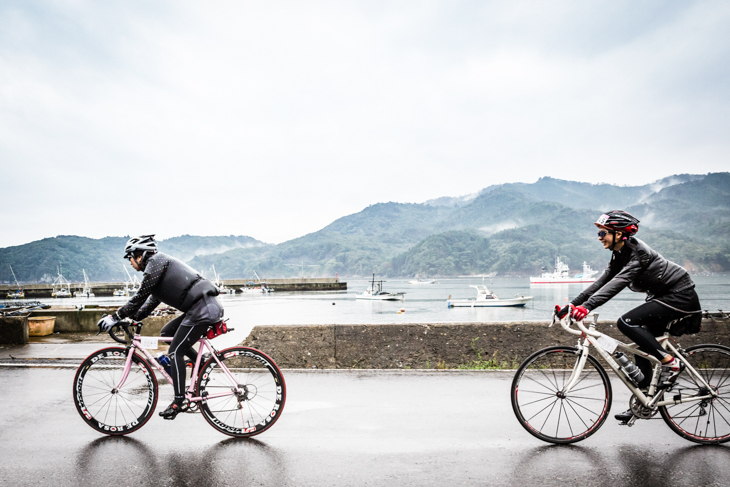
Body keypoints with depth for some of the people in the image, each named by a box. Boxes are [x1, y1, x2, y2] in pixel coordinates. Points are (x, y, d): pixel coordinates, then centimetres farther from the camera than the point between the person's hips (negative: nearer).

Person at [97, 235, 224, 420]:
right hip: (207, 306, 10)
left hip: (203, 309, -10)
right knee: (167, 333, 19)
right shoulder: (159, 263, 26)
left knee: (175, 352, -3)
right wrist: (131, 319, 19)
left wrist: (116, 317, -1)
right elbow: (151, 302, 26)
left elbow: (140, 297, -8)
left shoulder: (156, 261, -4)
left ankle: (179, 400, 5)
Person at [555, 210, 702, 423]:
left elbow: (617, 284, -36)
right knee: (642, 348, 6)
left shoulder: (638, 252, -24)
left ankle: (671, 362, -10)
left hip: (680, 297, -9)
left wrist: (587, 306, -45)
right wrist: (572, 304, -7)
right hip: (663, 296, 9)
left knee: (626, 323, -23)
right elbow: (602, 282, 0)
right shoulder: (620, 254, 3)